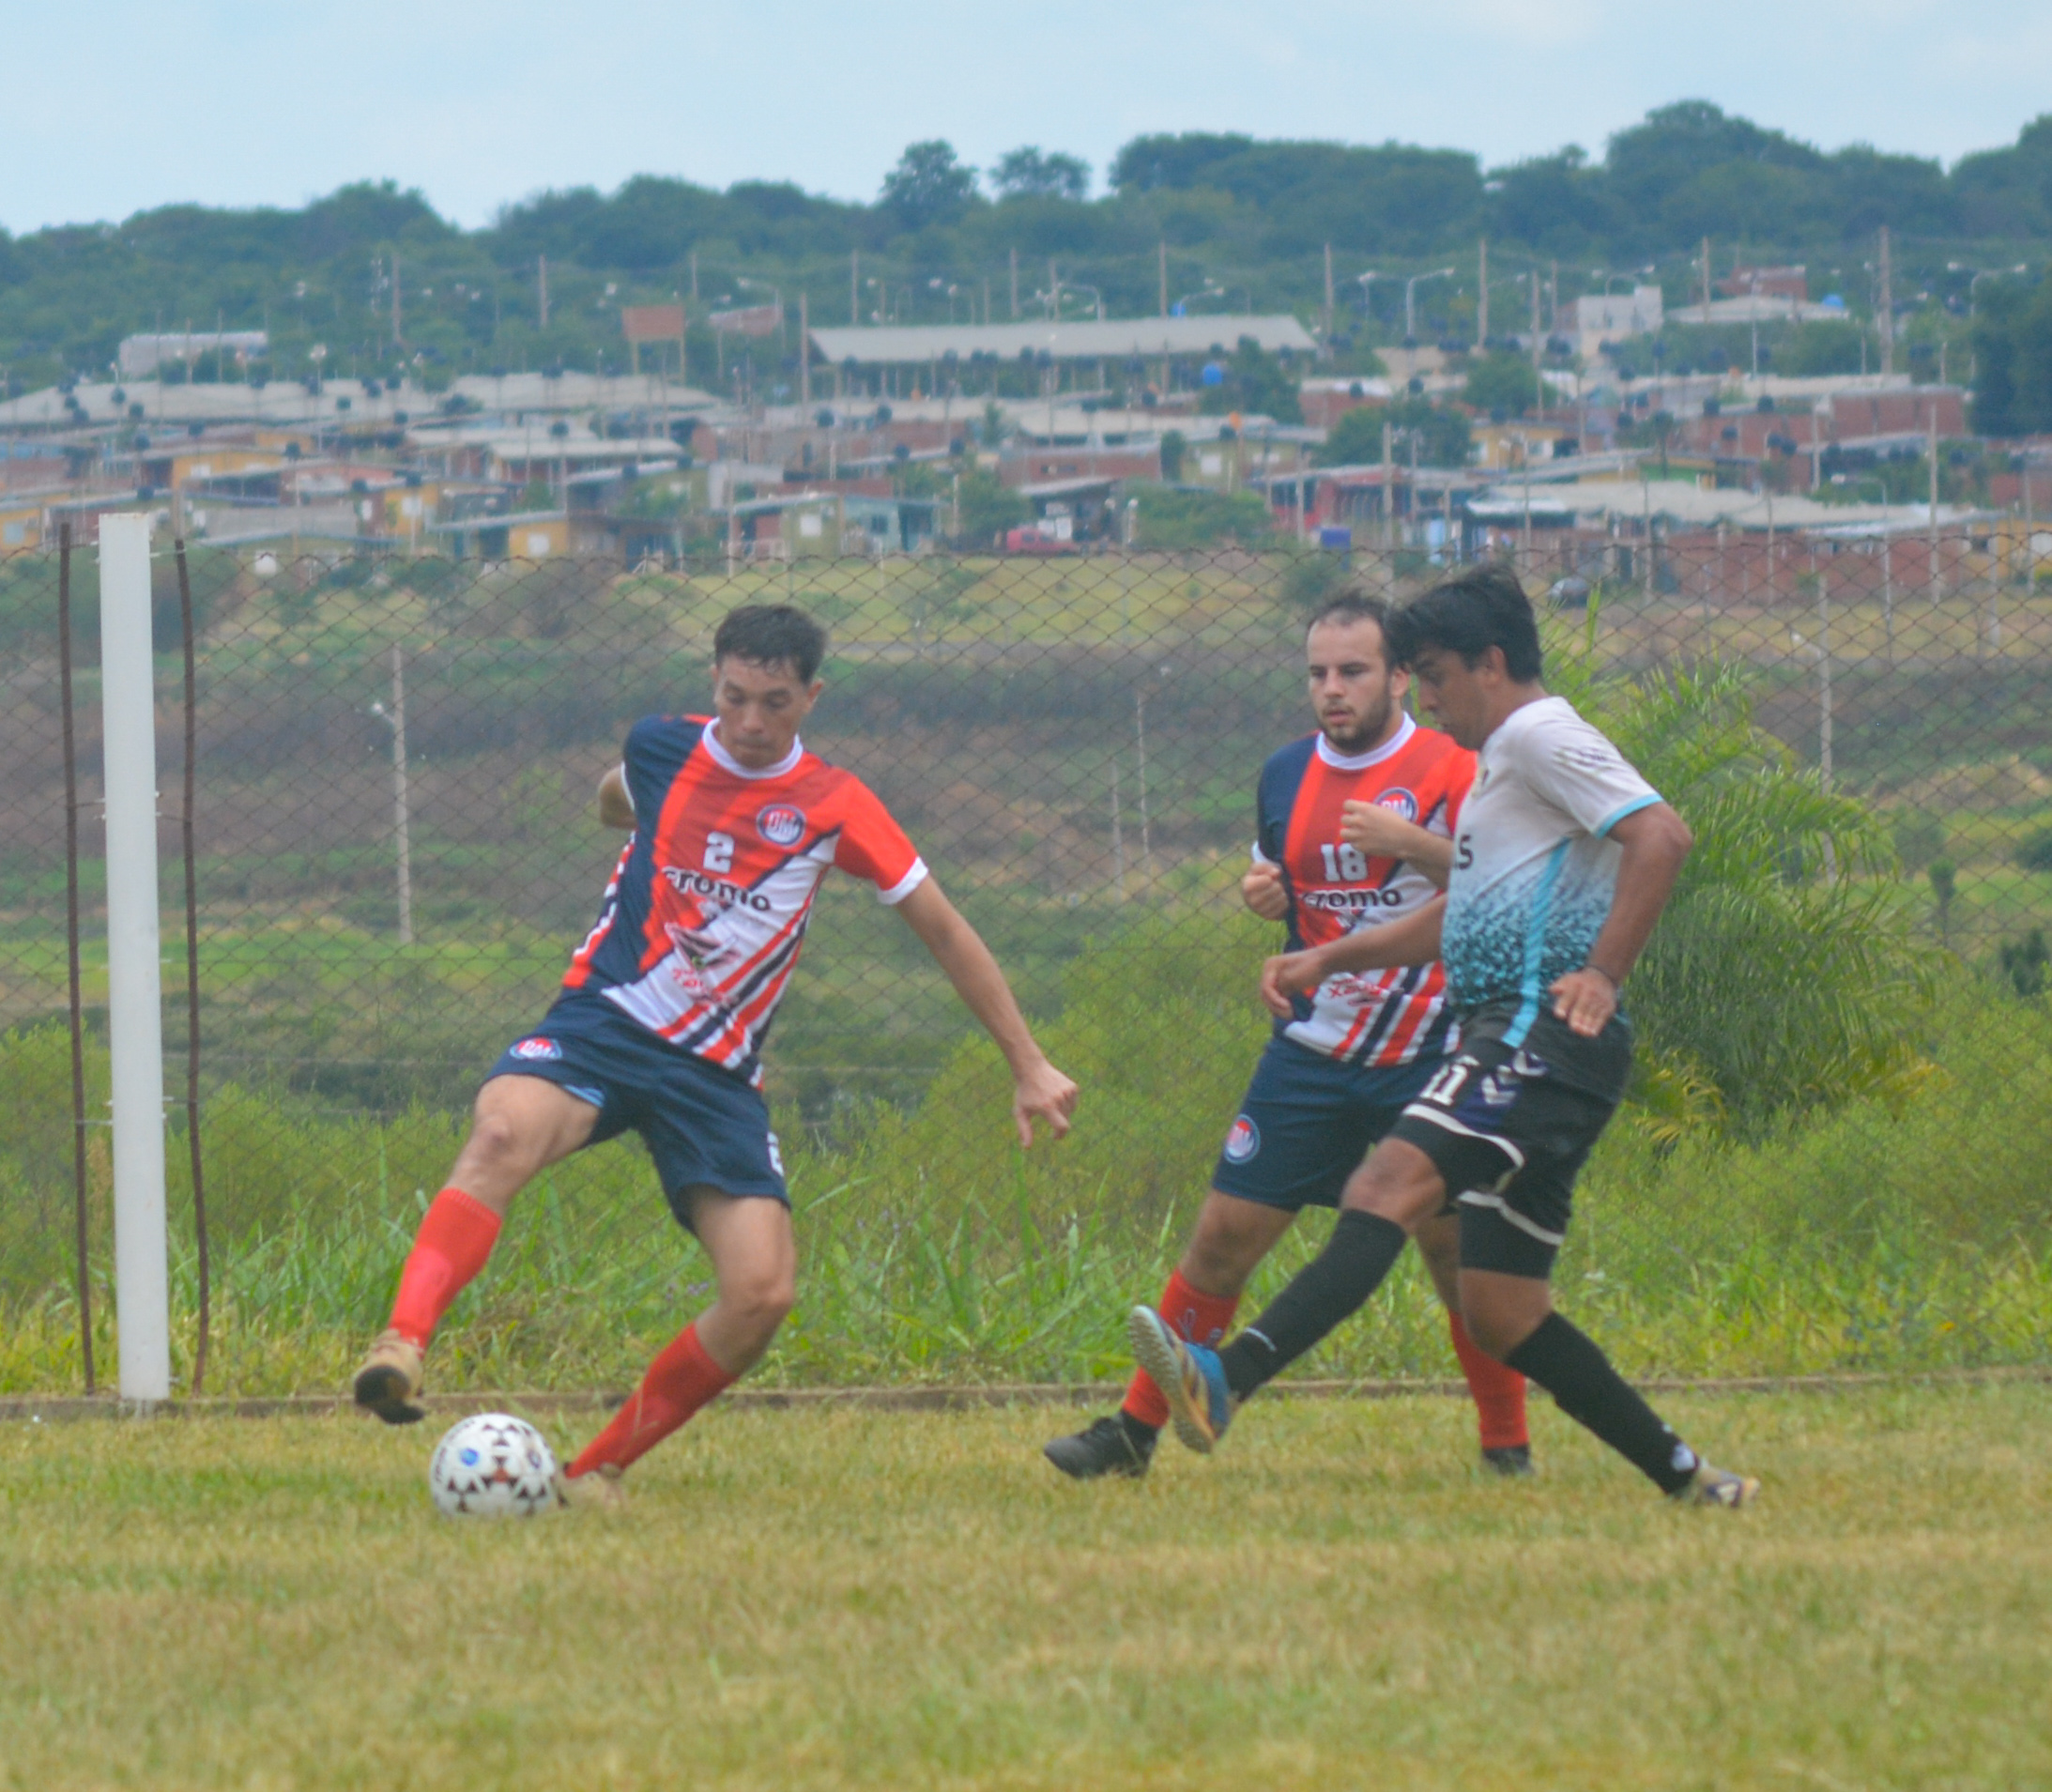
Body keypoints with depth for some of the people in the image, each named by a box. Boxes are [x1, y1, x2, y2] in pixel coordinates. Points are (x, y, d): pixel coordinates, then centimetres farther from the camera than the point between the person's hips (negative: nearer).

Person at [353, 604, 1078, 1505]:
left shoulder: (834, 807, -1)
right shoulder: (662, 749, 3)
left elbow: (944, 931, 7)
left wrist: (1029, 1066, 9)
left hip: (715, 1072, 1)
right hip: (602, 1024, -1)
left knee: (762, 1293, -17)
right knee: (504, 1132, -36)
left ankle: (596, 1471, 0)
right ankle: (402, 1344, -49)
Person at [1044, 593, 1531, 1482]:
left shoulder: (1450, 771, -8)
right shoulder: (1286, 776, 8)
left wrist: (1410, 842, -26)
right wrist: (1264, 896, 2)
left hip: (1426, 1064, -4)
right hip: (1310, 1057, 4)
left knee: (1454, 1245, -5)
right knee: (1223, 1236, 0)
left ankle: (1507, 1444, 12)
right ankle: (1135, 1430, 7)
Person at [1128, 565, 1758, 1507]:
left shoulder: (1540, 737, -4)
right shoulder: (1501, 763, 28)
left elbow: (1661, 836, -19)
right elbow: (1457, 916, 39)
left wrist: (1601, 975, -23)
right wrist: (1328, 957, 29)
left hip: (1546, 1033, -11)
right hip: (1517, 1042, 11)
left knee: (1393, 1183, -27)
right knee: (1501, 1313, 7)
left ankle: (1225, 1385, -45)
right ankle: (1685, 1479, 11)